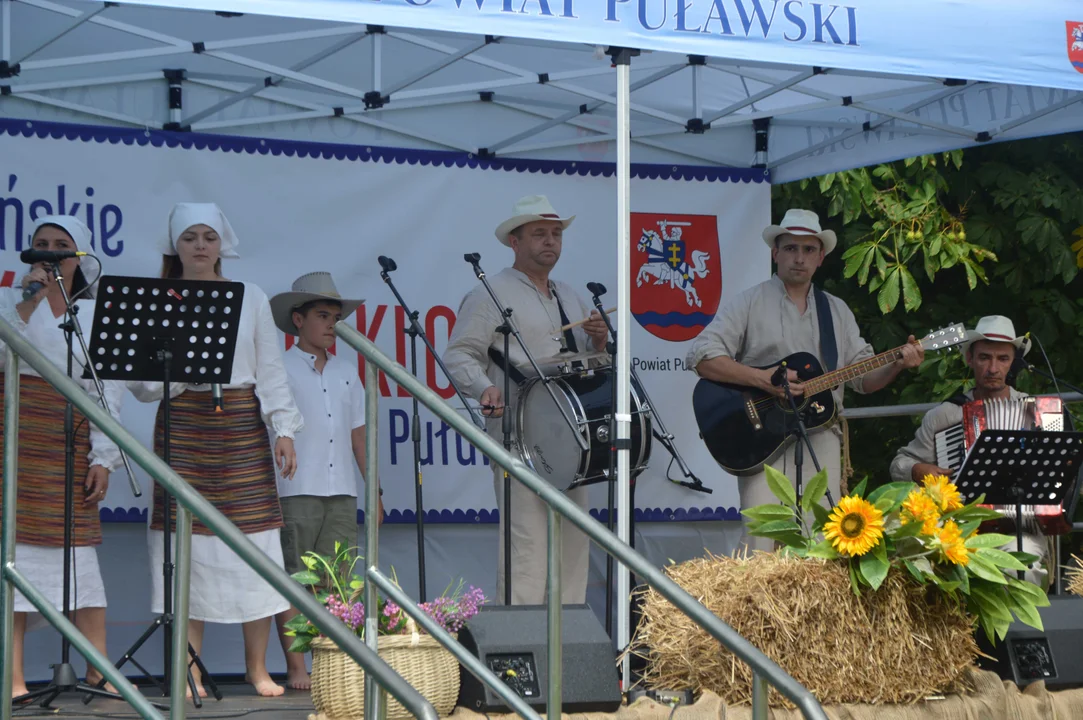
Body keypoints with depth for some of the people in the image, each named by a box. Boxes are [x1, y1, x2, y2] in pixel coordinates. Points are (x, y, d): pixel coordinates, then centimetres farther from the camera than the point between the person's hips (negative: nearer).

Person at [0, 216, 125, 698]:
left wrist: (103, 457, -1)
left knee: (78, 548, -2)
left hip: (69, 441, 1)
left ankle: (99, 671, 2)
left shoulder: (97, 313, 11)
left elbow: (108, 390, 7)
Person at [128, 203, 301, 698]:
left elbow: (271, 371, 8)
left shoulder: (250, 299, 10)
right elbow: (142, 382, 4)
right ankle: (190, 671, 2)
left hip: (241, 424, 1)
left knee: (254, 537, -5)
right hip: (182, 425, -1)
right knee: (187, 539, -5)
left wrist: (284, 430, -1)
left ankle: (257, 667, 4)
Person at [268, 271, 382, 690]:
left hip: (341, 494, 5)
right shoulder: (281, 370, 1)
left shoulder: (346, 373, 17)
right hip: (295, 493, -5)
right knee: (292, 579, -3)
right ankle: (296, 668, 0)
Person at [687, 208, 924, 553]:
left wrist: (897, 365, -4)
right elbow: (701, 358, -6)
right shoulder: (750, 304, 5)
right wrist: (761, 379, -16)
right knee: (761, 545, -16)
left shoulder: (837, 311, 20)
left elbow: (865, 377, 17)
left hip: (820, 437, 4)